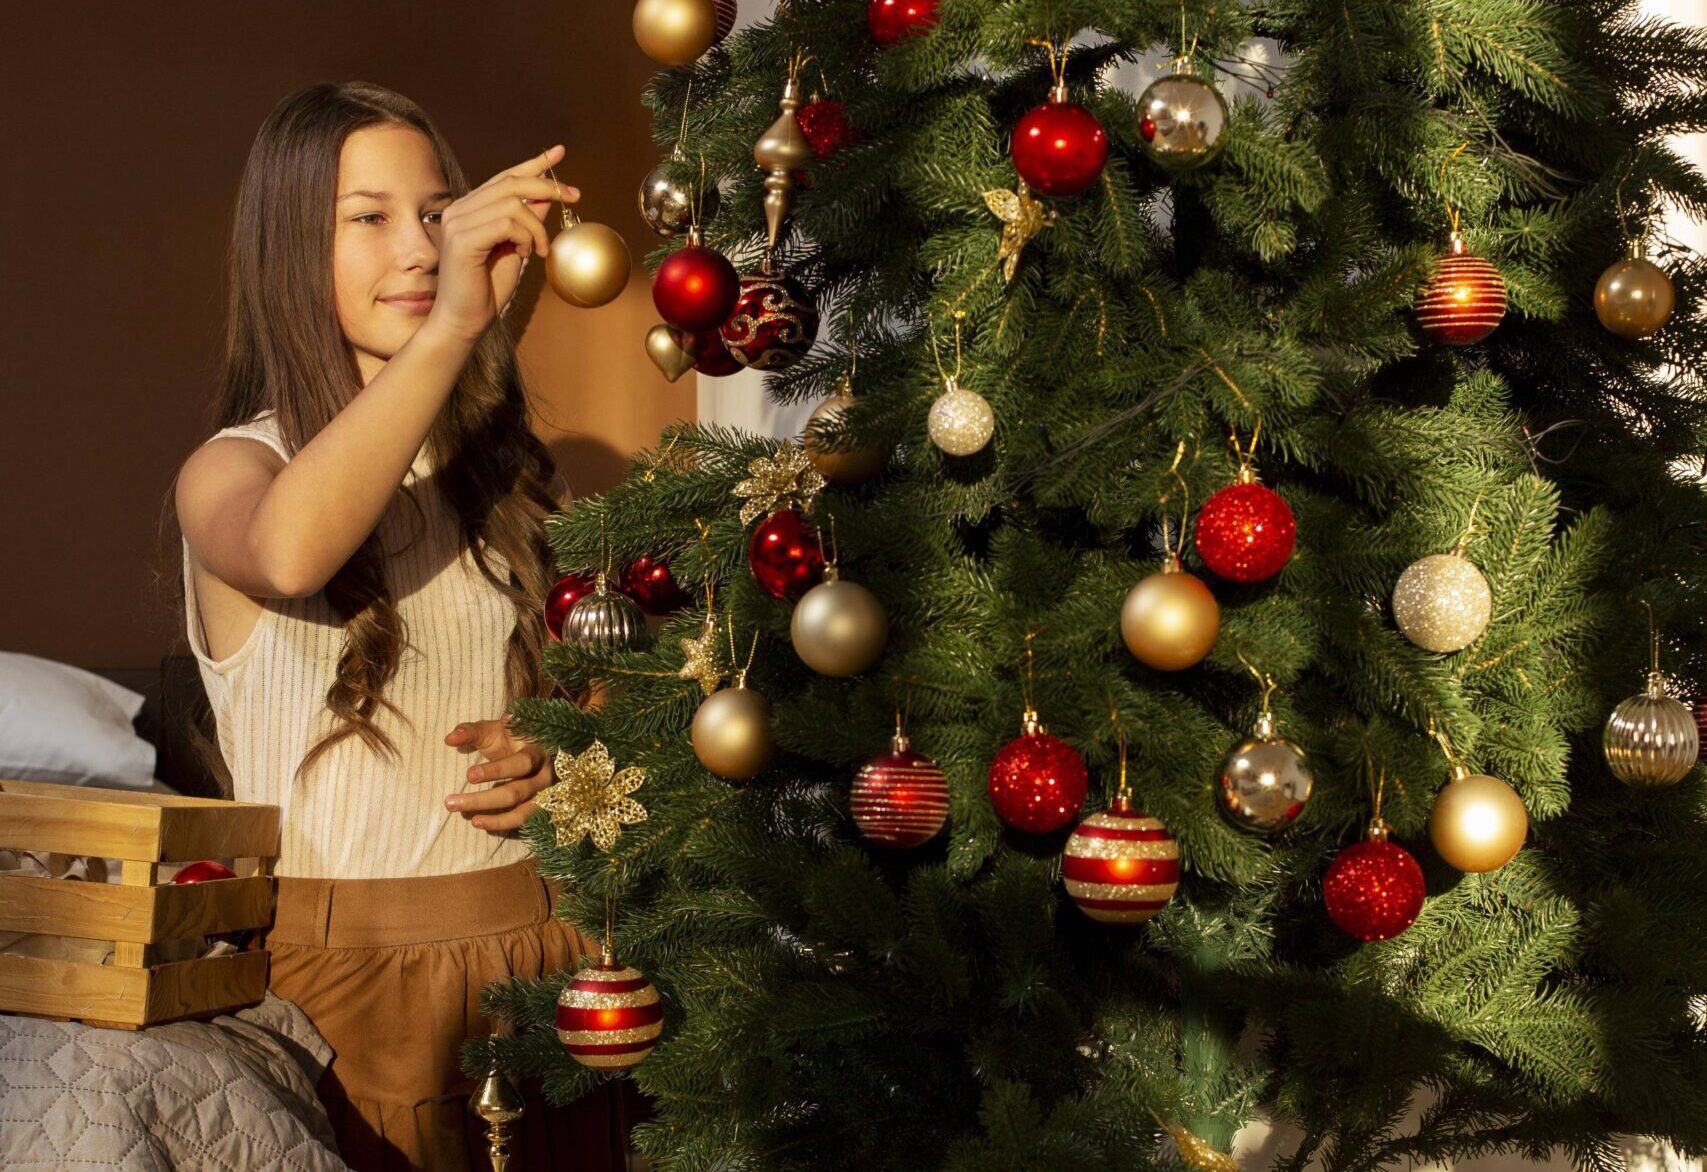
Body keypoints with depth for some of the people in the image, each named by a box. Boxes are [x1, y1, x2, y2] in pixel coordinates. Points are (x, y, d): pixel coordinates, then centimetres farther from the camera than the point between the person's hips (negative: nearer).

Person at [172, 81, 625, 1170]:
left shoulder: (511, 469, 10)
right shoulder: (231, 468, -4)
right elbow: (288, 552, -30)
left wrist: (552, 758, -4)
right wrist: (451, 326, -36)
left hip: (540, 940, 4)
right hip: (344, 960, -4)